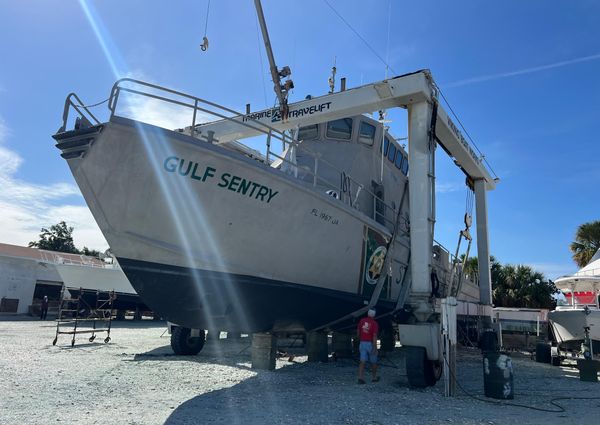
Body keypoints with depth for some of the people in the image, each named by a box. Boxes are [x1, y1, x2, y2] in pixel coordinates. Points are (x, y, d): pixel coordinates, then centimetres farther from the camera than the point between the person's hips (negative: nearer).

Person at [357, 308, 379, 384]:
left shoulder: (362, 320, 2)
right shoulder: (374, 323, -13)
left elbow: (358, 332, 10)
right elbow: (374, 336, -19)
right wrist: (374, 348, -19)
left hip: (362, 343, 3)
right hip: (371, 344, -3)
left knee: (362, 362, 0)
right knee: (373, 362, 15)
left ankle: (360, 378, -12)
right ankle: (374, 377, 29)